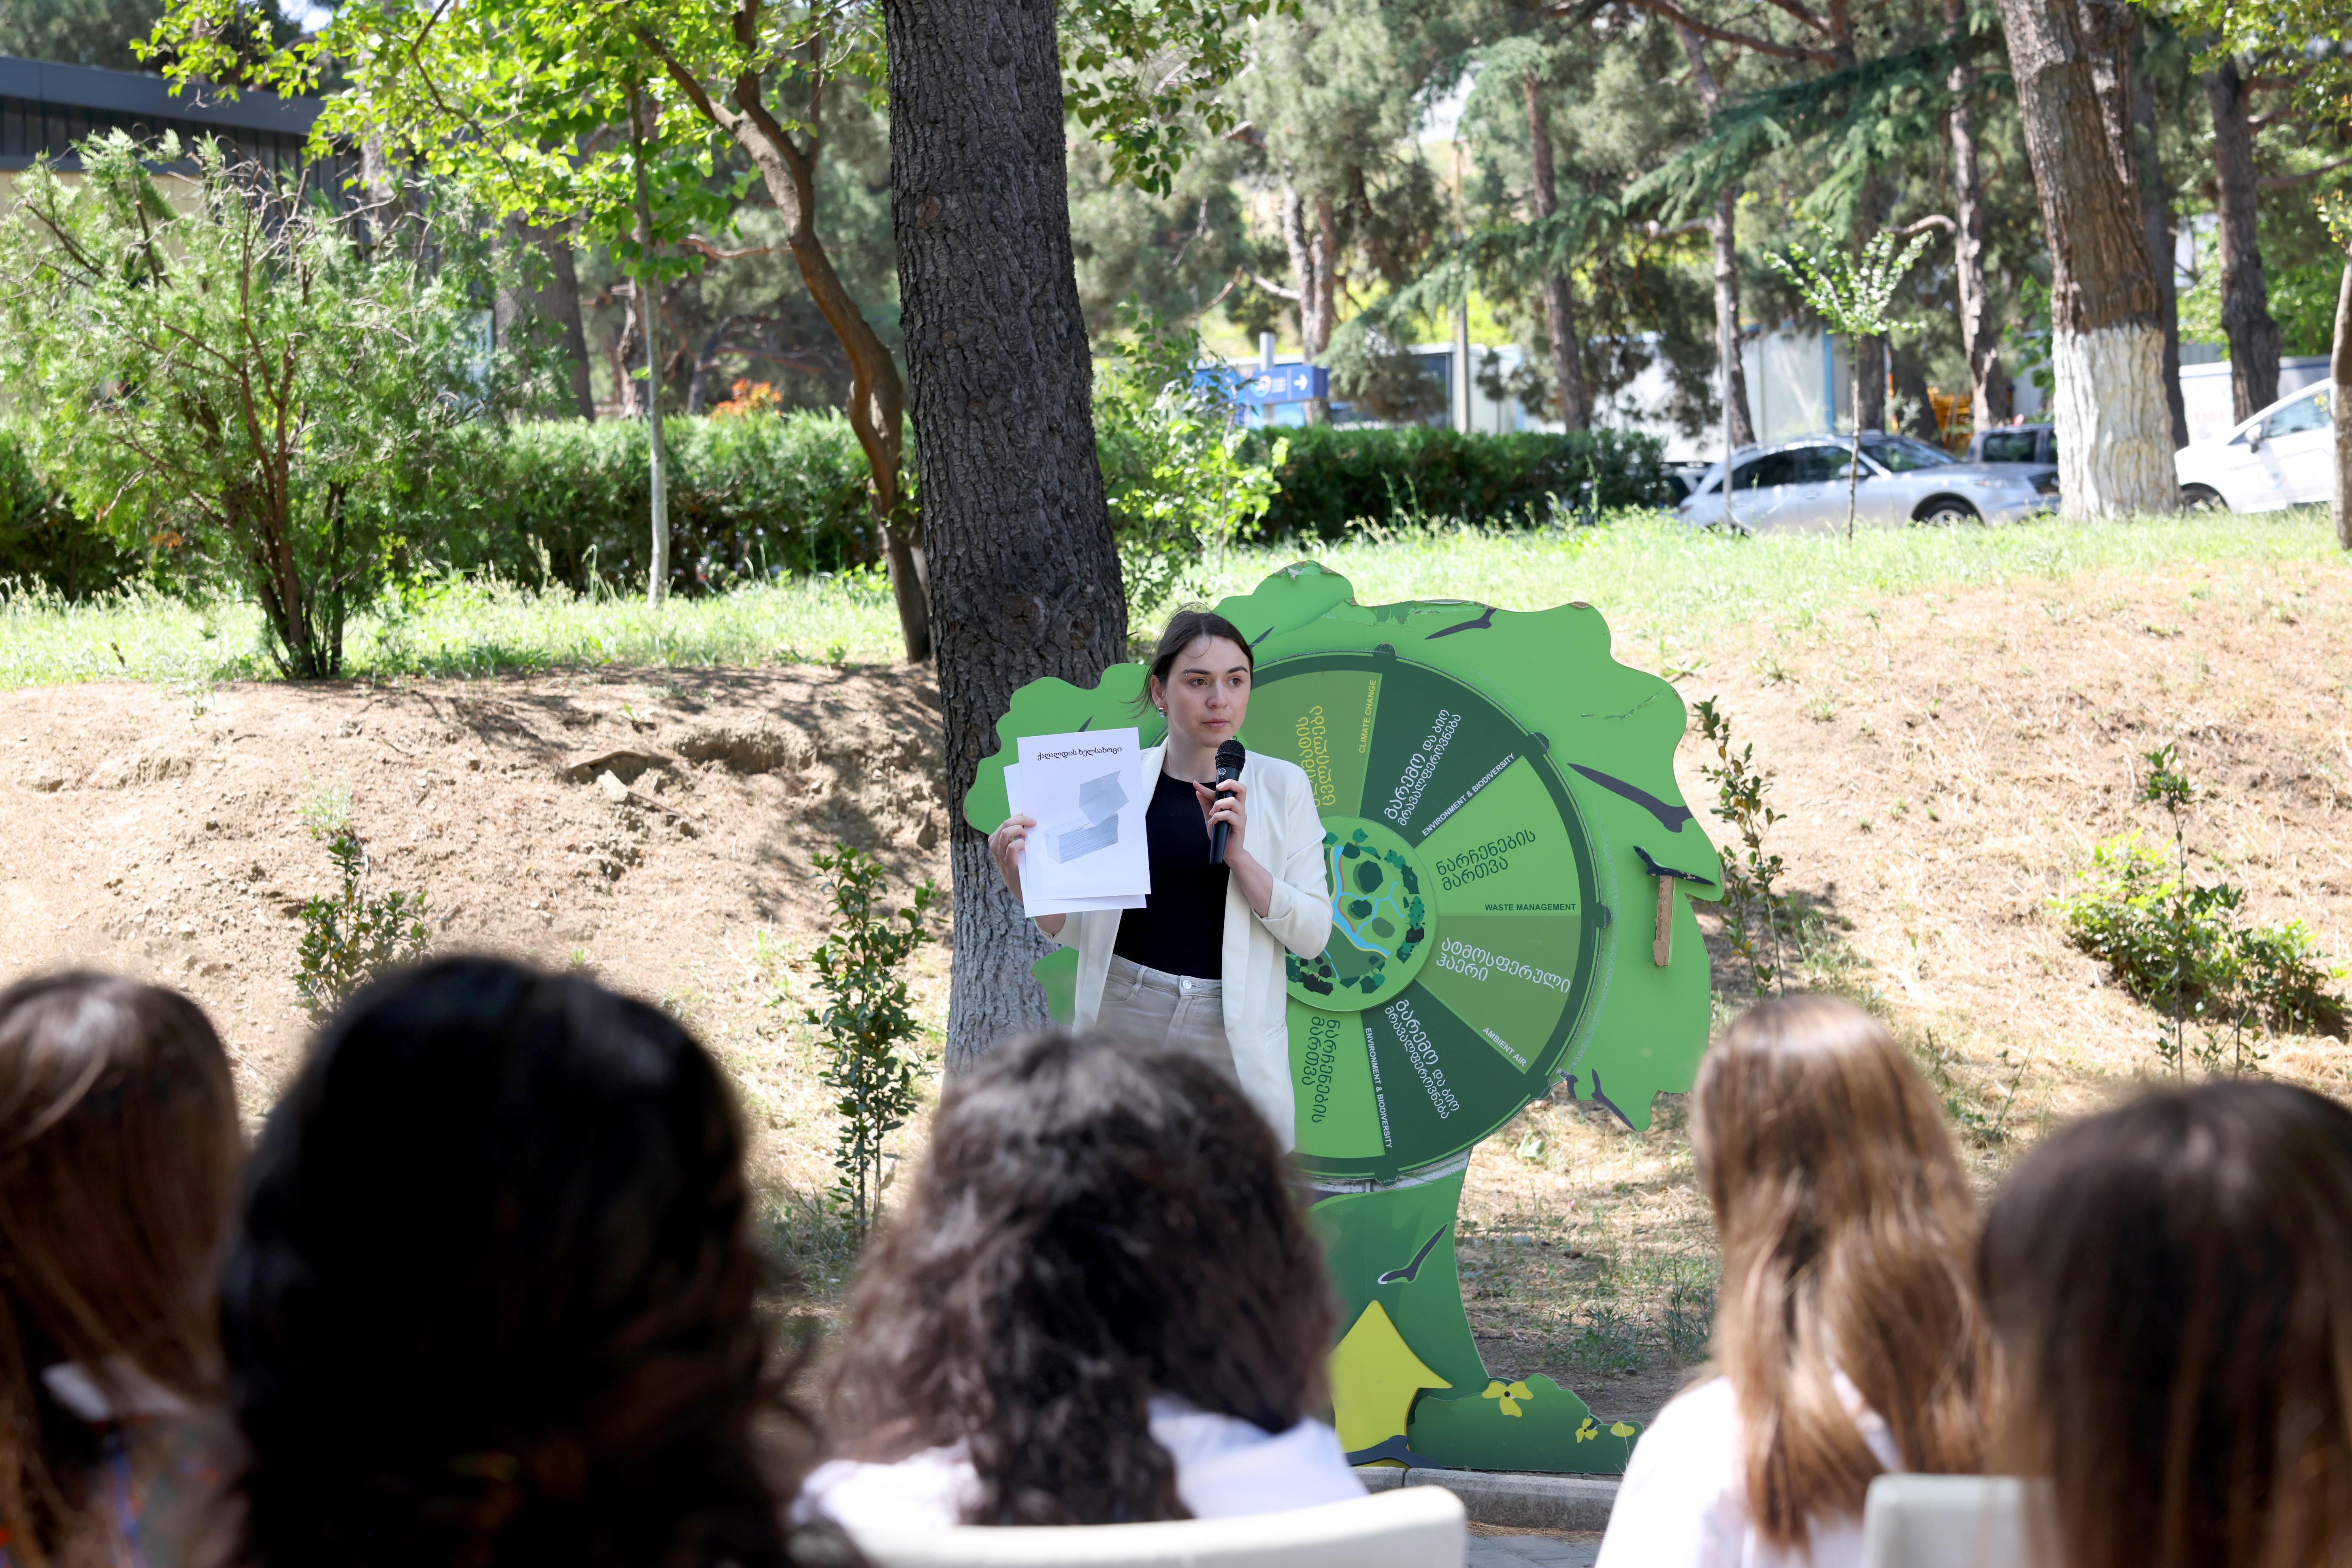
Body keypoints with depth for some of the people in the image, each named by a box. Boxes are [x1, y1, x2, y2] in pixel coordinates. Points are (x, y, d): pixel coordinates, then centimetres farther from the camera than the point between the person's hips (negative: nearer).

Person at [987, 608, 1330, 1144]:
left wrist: (1238, 854, -17)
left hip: (1234, 1038, -1)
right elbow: (1075, 928, 6)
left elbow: (1313, 935, -5)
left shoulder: (1281, 786, 0)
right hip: (1123, 1021, 1)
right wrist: (1022, 879, -13)